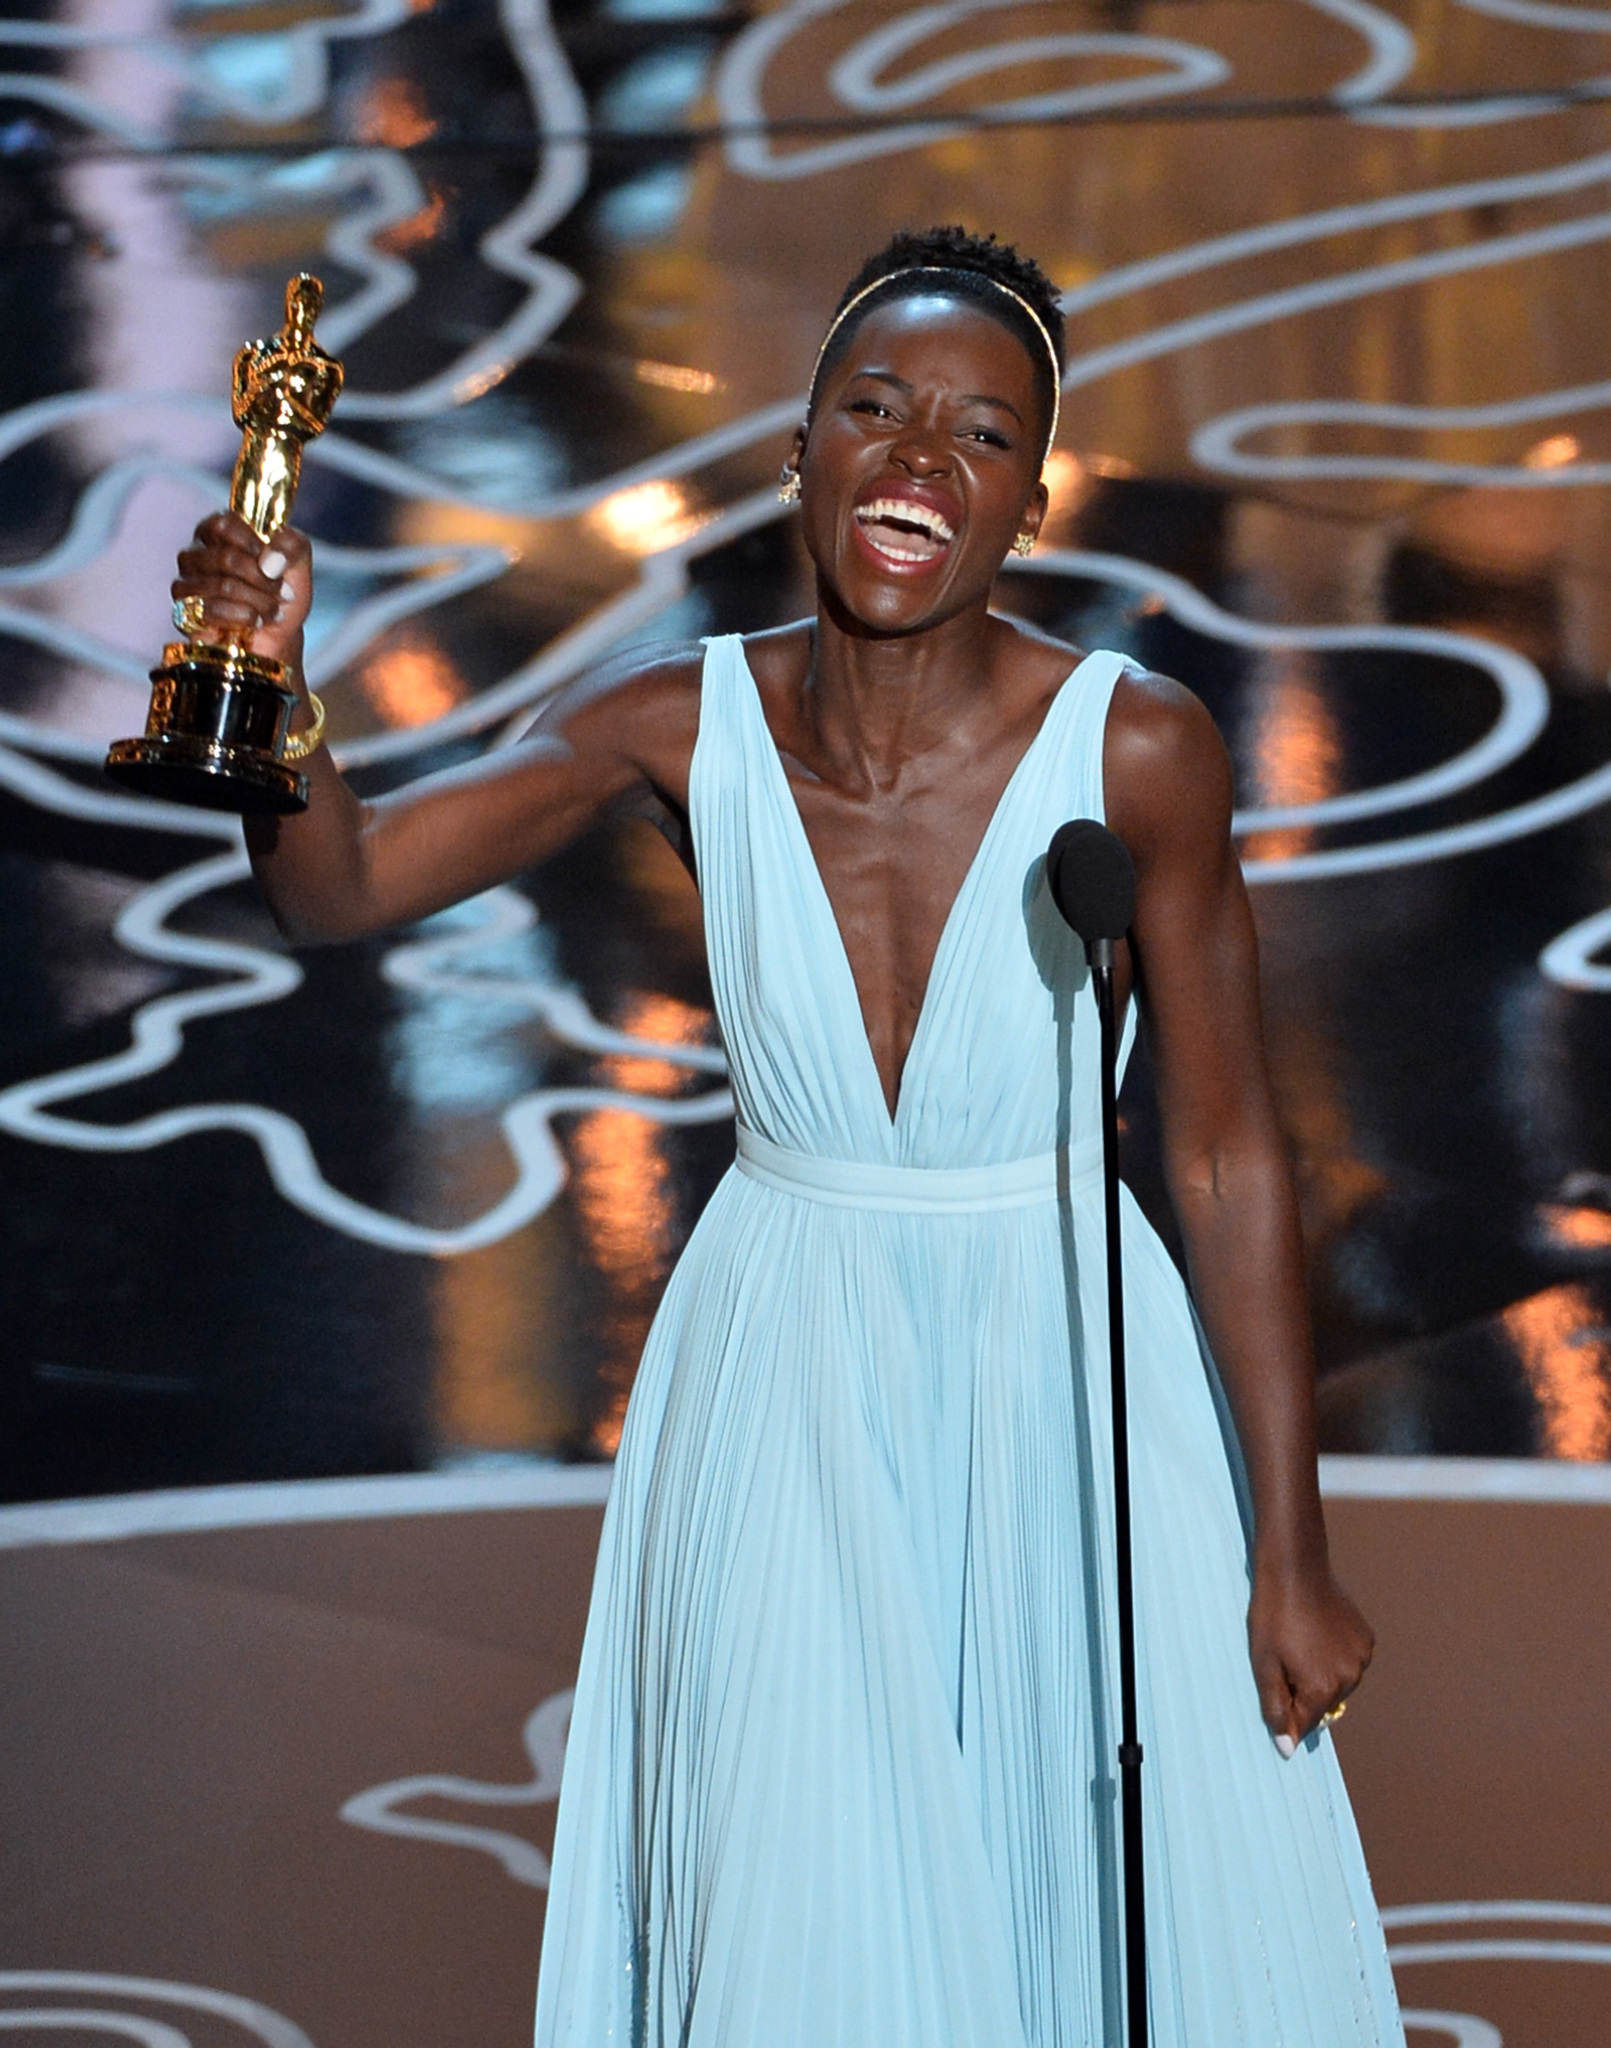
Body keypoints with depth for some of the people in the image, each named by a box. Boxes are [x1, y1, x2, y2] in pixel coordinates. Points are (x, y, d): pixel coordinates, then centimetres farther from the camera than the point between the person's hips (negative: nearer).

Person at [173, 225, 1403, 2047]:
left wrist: (1289, 1558, -7)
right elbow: (338, 886, -17)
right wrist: (268, 683, -39)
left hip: (1067, 1378, -1)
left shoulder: (1136, 749, -15)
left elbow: (1226, 1158, -10)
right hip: (785, 1400, 2)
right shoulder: (687, 728, -9)